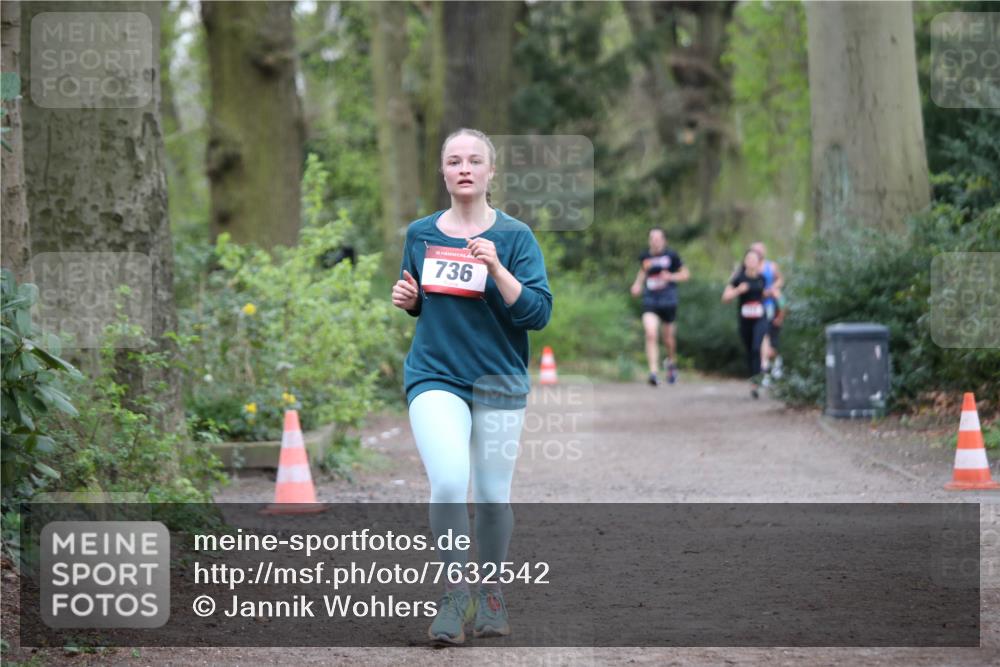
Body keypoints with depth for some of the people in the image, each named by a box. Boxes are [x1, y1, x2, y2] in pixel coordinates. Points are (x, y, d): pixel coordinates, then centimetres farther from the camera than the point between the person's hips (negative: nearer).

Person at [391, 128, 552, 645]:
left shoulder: (514, 236, -3)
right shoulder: (420, 233, 6)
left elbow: (538, 313, -11)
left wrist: (496, 268, -23)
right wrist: (407, 300, -1)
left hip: (498, 380, 0)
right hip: (435, 375, 1)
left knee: (492, 498, 5)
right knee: (448, 484, -20)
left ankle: (491, 594, 27)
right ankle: (454, 591, -4)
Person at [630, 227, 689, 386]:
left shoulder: (671, 255, -3)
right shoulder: (645, 256, 5)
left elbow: (685, 273, 4)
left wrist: (671, 277, -14)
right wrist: (637, 284, 10)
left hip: (668, 301, -1)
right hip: (650, 300, 1)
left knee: (668, 337, 10)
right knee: (650, 334, -17)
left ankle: (671, 361, 42)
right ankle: (653, 372, -19)